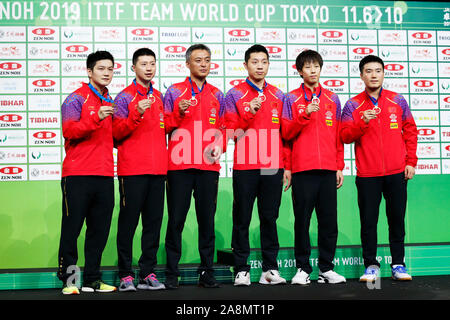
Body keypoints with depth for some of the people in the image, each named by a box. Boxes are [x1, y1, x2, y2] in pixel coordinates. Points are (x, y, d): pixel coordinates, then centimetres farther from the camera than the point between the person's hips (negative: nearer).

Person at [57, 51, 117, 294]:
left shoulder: (111, 103, 19)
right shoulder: (76, 98, -1)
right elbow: (69, 131, -14)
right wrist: (96, 118, -25)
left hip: (105, 175, 6)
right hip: (78, 175, -6)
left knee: (100, 230, 7)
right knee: (71, 228, -2)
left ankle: (92, 279, 14)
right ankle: (68, 279, 6)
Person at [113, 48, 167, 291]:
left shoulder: (159, 97, 17)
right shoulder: (125, 97, 0)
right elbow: (117, 132, -8)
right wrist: (137, 113, -20)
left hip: (157, 170, 5)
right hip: (132, 170, -5)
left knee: (154, 222, 6)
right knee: (128, 221, -1)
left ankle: (148, 274, 13)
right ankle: (125, 276, 6)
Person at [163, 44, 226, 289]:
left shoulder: (217, 95, 15)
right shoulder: (174, 92, 6)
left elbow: (222, 127, 17)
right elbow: (164, 126, 4)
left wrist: (219, 146, -1)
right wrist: (179, 112, -13)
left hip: (208, 166, 2)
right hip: (179, 166, -2)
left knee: (207, 219, 4)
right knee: (176, 219, -1)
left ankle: (206, 271, 13)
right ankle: (171, 273, 7)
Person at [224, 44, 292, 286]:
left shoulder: (278, 96, 12)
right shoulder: (234, 95, 3)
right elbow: (231, 132, -3)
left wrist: (287, 166, 8)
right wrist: (249, 113, -16)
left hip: (273, 168, 3)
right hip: (245, 167, -2)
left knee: (270, 218, 7)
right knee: (242, 220, 2)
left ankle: (270, 269, 14)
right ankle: (241, 269, 10)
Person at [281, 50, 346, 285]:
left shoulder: (332, 99, 14)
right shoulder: (292, 99, 6)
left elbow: (338, 136, 15)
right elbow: (286, 133, -2)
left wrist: (340, 167, 10)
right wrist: (306, 114, -14)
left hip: (328, 169, 3)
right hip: (303, 169, -2)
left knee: (329, 220, 3)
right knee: (302, 220, 0)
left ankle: (326, 269, 13)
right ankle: (302, 269, 8)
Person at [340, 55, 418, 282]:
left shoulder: (397, 101, 7)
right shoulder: (353, 105, 3)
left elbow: (410, 131, 10)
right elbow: (345, 136, -3)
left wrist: (411, 161, 4)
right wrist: (362, 122, -20)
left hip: (396, 172, 1)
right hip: (367, 174, -1)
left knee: (397, 219, 6)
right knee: (368, 221, 1)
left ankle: (398, 264, 16)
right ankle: (371, 265, 12)